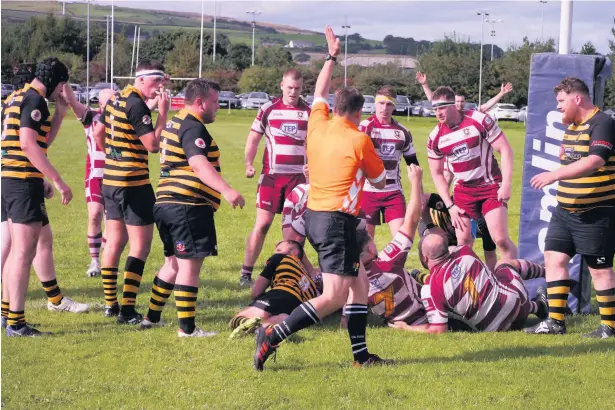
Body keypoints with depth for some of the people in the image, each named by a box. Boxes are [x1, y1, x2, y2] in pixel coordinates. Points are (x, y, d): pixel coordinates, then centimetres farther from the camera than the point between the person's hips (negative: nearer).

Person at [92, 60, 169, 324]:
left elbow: (98, 134, 20)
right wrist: (163, 113, -15)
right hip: (134, 183, -9)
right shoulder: (137, 105, -17)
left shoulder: (115, 100, 10)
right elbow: (153, 145, -20)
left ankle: (110, 304, 19)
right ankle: (127, 310, -8)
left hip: (110, 179, 9)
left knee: (114, 241, 14)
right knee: (141, 244, -5)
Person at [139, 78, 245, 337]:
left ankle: (152, 317, 28)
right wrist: (226, 190, -38)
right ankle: (187, 328, -4)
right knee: (189, 266, -6)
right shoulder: (192, 127, -13)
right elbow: (199, 163, -27)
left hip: (166, 203, 10)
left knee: (173, 264, 21)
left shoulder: (176, 123, 20)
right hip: (188, 206, -10)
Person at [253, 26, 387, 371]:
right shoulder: (359, 140, -9)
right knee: (334, 297, -11)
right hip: (338, 222, -8)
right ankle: (274, 336, -21)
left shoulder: (318, 126, 6)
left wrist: (332, 56, 36)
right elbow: (380, 180, 7)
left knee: (360, 281, 16)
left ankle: (360, 354, 16)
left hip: (314, 215, 8)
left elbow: (320, 93, 27)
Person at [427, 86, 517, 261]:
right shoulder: (435, 138, -3)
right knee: (463, 243, 0)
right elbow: (437, 173, 7)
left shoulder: (479, 120, -14)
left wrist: (506, 185, -18)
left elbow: (505, 150, -11)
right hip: (463, 191, 4)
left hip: (491, 187, -4)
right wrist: (450, 206, -1)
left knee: (501, 239, -12)